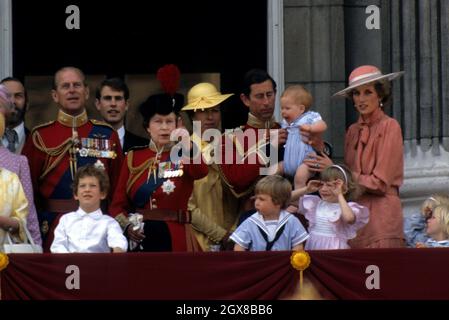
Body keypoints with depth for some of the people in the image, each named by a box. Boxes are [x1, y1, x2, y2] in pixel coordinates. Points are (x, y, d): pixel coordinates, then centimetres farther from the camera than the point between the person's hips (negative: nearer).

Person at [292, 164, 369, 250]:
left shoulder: (348, 207, -3)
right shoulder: (316, 203, 13)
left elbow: (349, 218, -28)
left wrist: (339, 195, -16)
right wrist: (307, 190, 5)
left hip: (334, 247, -3)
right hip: (312, 246, 3)